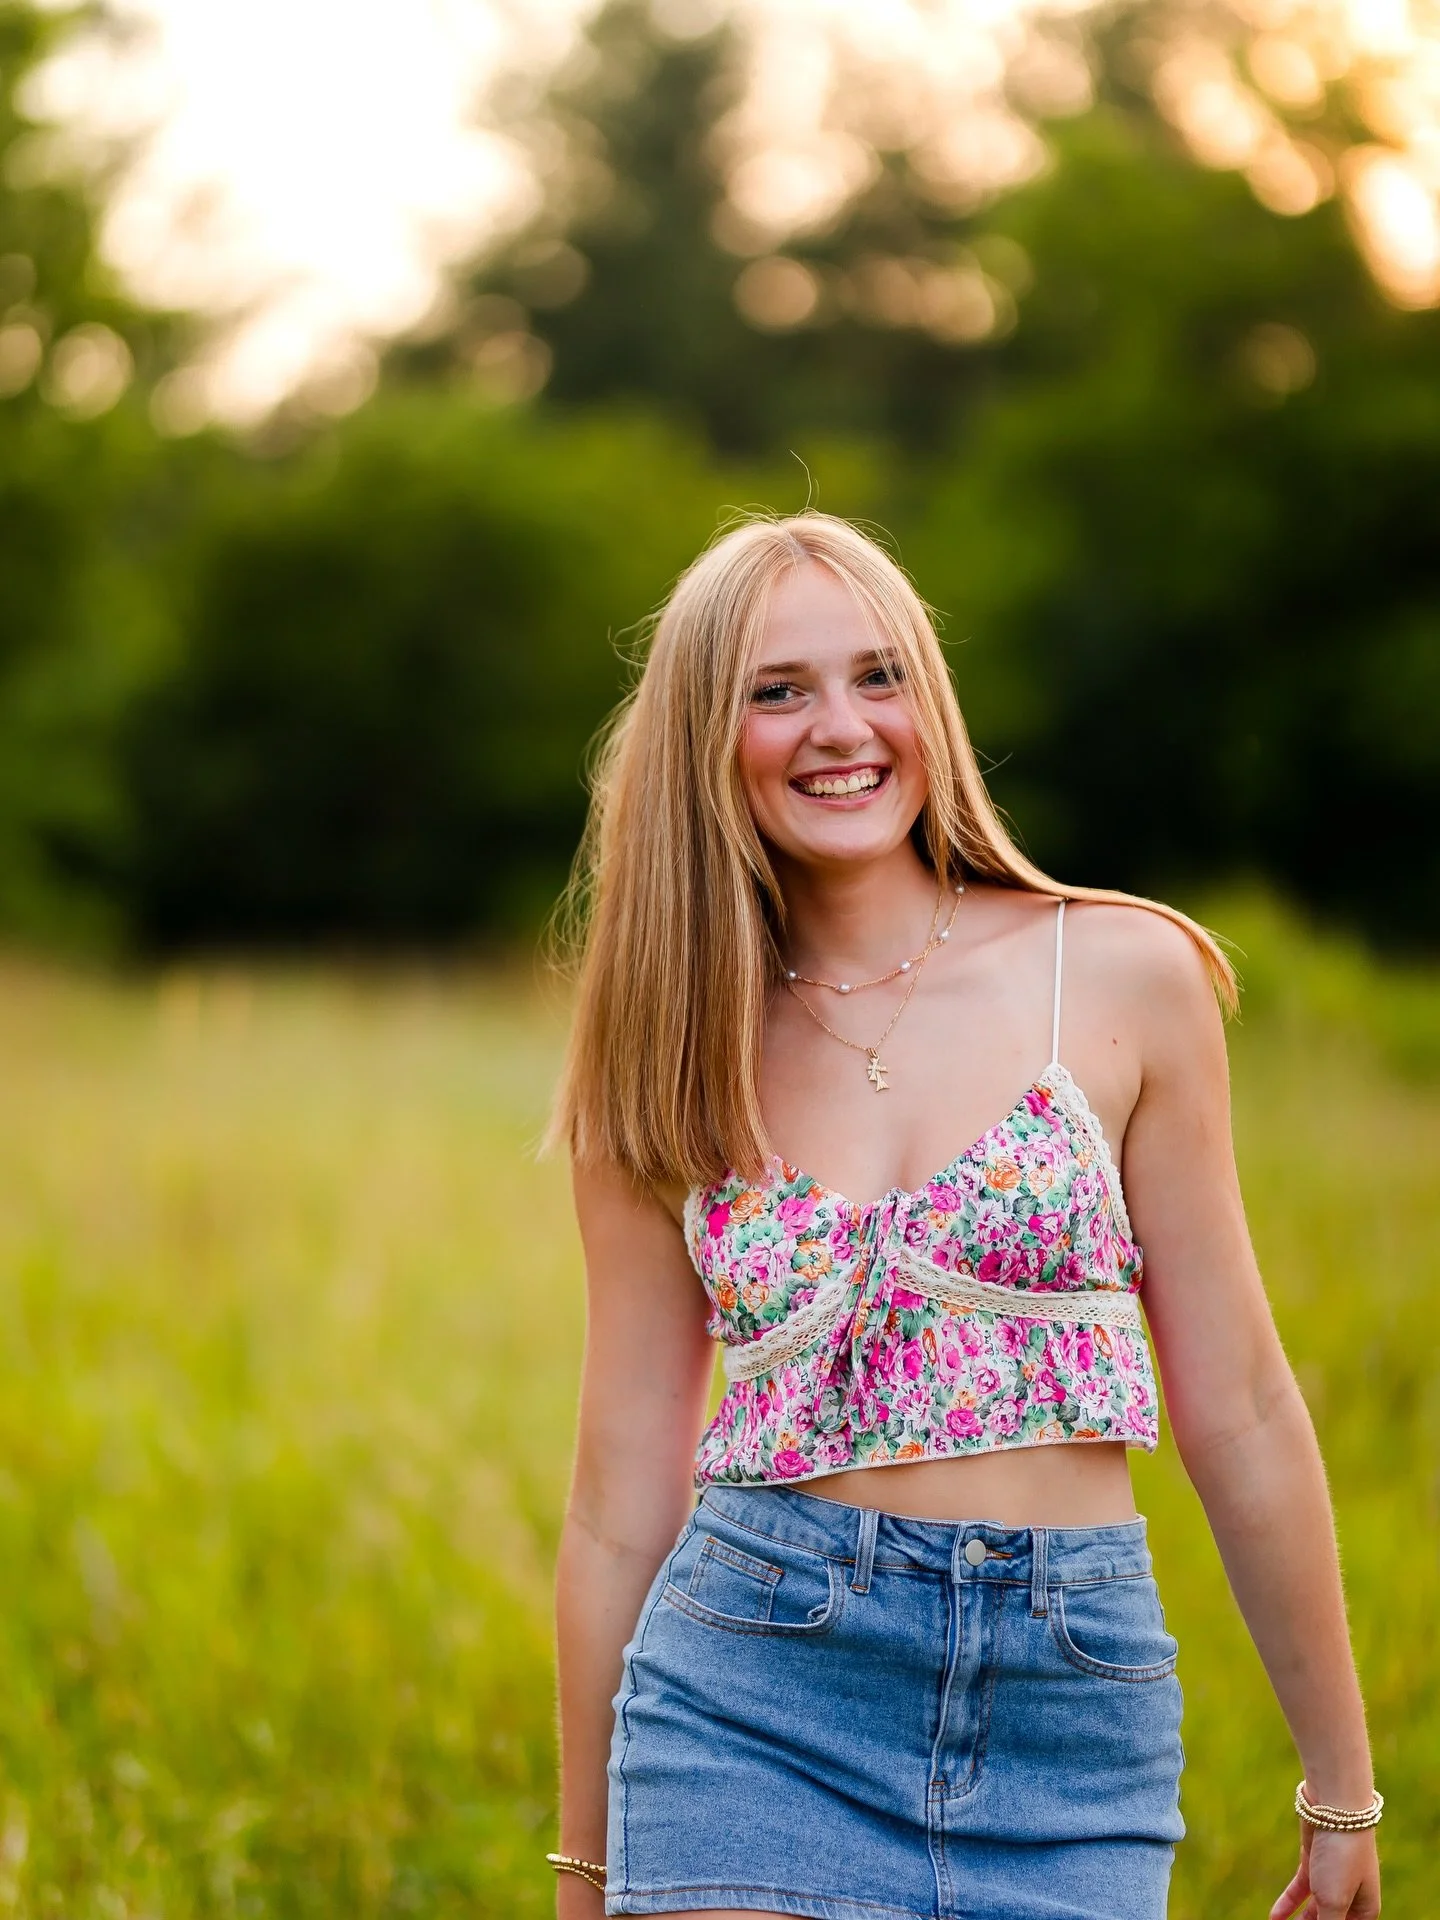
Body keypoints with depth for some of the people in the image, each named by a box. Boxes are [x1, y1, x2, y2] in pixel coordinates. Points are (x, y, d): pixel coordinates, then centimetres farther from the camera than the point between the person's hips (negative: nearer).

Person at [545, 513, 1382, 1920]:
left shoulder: (1122, 979, 0)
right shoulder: (668, 1071, 5)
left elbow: (1239, 1411, 3)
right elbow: (622, 1501, 8)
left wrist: (1340, 1791, 6)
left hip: (1068, 1738, 0)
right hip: (754, 1709, 1)